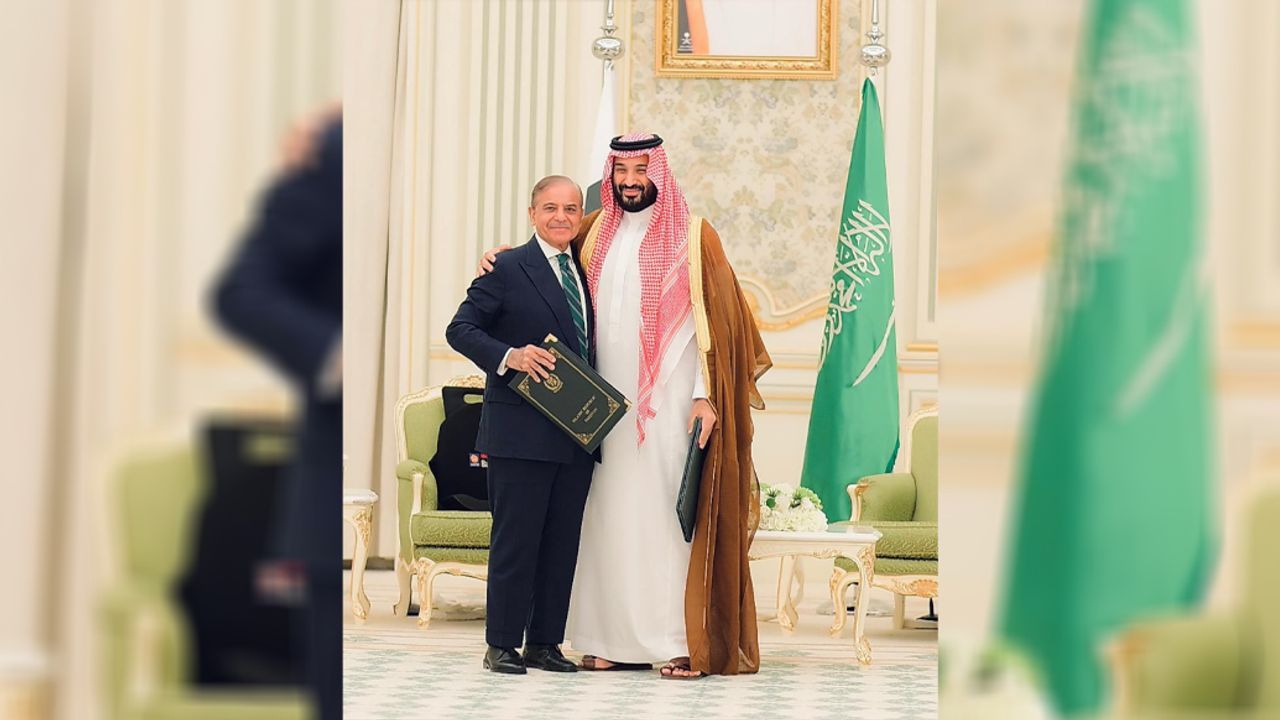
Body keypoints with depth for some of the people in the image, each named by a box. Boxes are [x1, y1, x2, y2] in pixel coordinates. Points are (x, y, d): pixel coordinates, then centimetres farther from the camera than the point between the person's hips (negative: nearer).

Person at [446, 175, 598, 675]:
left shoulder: (585, 272, 15)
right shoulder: (507, 269, -4)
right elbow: (460, 329, -7)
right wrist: (509, 356, -23)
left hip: (578, 433, 6)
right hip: (522, 431, -6)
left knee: (563, 541, 8)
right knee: (515, 538, -3)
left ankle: (544, 643, 15)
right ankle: (502, 646, 4)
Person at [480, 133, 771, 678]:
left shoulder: (692, 235, -1)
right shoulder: (595, 232, 11)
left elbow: (715, 318, -5)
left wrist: (707, 394, -12)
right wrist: (503, 255, 9)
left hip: (670, 402, -4)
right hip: (610, 402, 4)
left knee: (669, 511, -7)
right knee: (613, 516, 4)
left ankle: (689, 642, -5)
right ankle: (619, 640, 8)